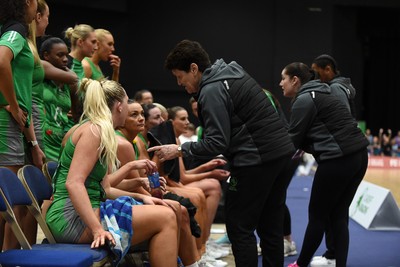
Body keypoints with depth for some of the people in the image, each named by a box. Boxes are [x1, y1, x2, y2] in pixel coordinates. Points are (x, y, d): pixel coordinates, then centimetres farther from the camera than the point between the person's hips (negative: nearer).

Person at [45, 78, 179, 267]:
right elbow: (74, 183, -22)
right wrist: (98, 230, -30)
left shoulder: (98, 131, 19)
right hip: (72, 217, -10)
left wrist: (140, 197, 8)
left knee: (167, 214, 10)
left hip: (84, 211, 10)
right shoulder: (95, 130, -10)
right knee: (165, 218, -15)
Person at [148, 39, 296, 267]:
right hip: (281, 150, 9)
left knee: (240, 227, -2)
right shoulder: (234, 72, 15)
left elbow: (217, 143, -18)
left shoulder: (211, 91, -14)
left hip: (257, 159, -9)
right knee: (271, 226, 13)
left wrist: (180, 150, -10)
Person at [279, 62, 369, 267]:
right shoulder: (319, 94, 20)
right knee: (338, 215, 10)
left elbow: (293, 139, -5)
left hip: (338, 160, -9)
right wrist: (303, 147, 12)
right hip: (357, 156, 9)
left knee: (317, 215, 5)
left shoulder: (304, 99, -7)